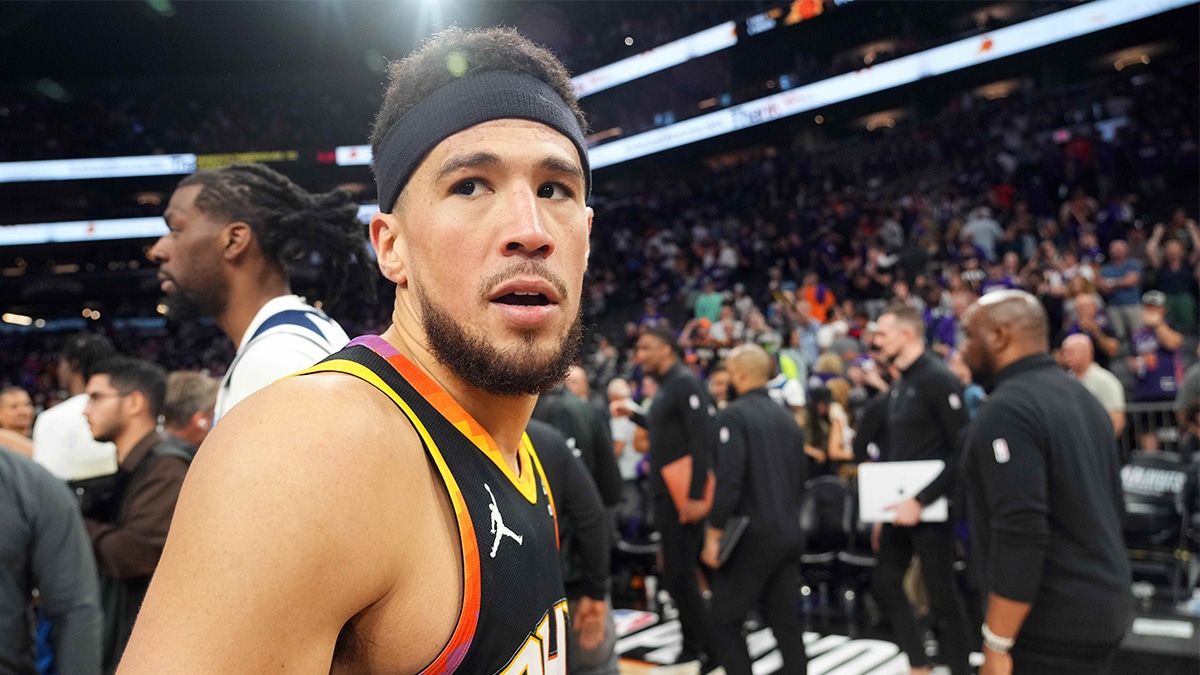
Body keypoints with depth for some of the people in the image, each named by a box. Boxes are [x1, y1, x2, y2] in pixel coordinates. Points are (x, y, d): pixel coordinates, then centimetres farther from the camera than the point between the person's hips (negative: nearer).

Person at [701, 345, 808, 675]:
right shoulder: (787, 418, 10)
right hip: (789, 533, 7)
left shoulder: (733, 415, -11)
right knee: (786, 621, 12)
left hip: (750, 535, -7)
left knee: (726, 622, 4)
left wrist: (714, 532, -14)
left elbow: (728, 479, -21)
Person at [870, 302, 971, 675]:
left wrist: (921, 500, -22)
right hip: (901, 505, 9)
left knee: (942, 596, 2)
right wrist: (885, 506, 17)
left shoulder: (938, 379, -15)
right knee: (886, 583, 14)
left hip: (929, 507, -9)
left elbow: (962, 450, -20)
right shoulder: (900, 384, 12)